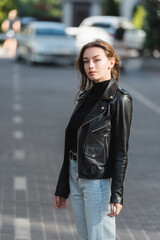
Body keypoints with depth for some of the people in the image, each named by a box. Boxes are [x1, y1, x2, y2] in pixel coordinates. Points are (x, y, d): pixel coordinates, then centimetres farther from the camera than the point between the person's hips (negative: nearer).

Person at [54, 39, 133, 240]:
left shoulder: (119, 100, -9)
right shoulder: (86, 96, 12)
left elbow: (121, 151, -13)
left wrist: (117, 195, -18)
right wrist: (62, 189, 16)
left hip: (99, 179, -7)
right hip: (76, 177, 8)